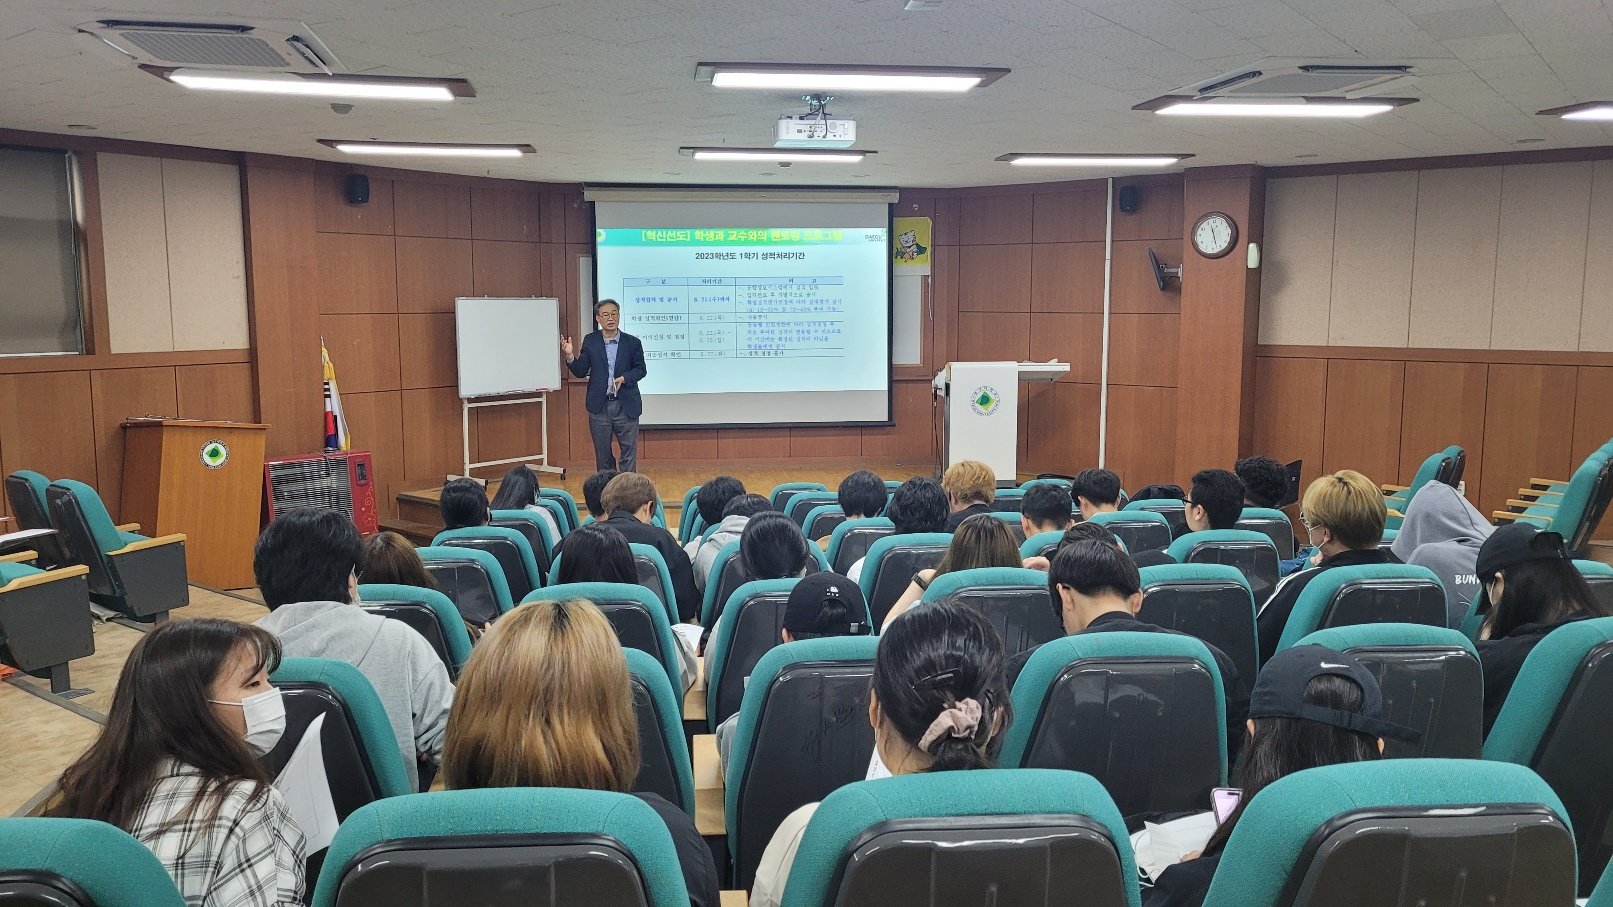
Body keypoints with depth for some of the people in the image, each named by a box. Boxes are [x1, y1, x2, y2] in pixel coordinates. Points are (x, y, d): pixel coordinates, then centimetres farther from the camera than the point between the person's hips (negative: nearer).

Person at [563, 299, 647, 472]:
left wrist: (624, 378, -17)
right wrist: (570, 356, -17)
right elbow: (580, 372, 1)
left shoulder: (632, 342, -1)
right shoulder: (590, 341, 3)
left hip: (626, 406, -1)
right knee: (602, 455, 10)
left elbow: (641, 369, 1)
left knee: (629, 452, 3)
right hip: (599, 406, 1)